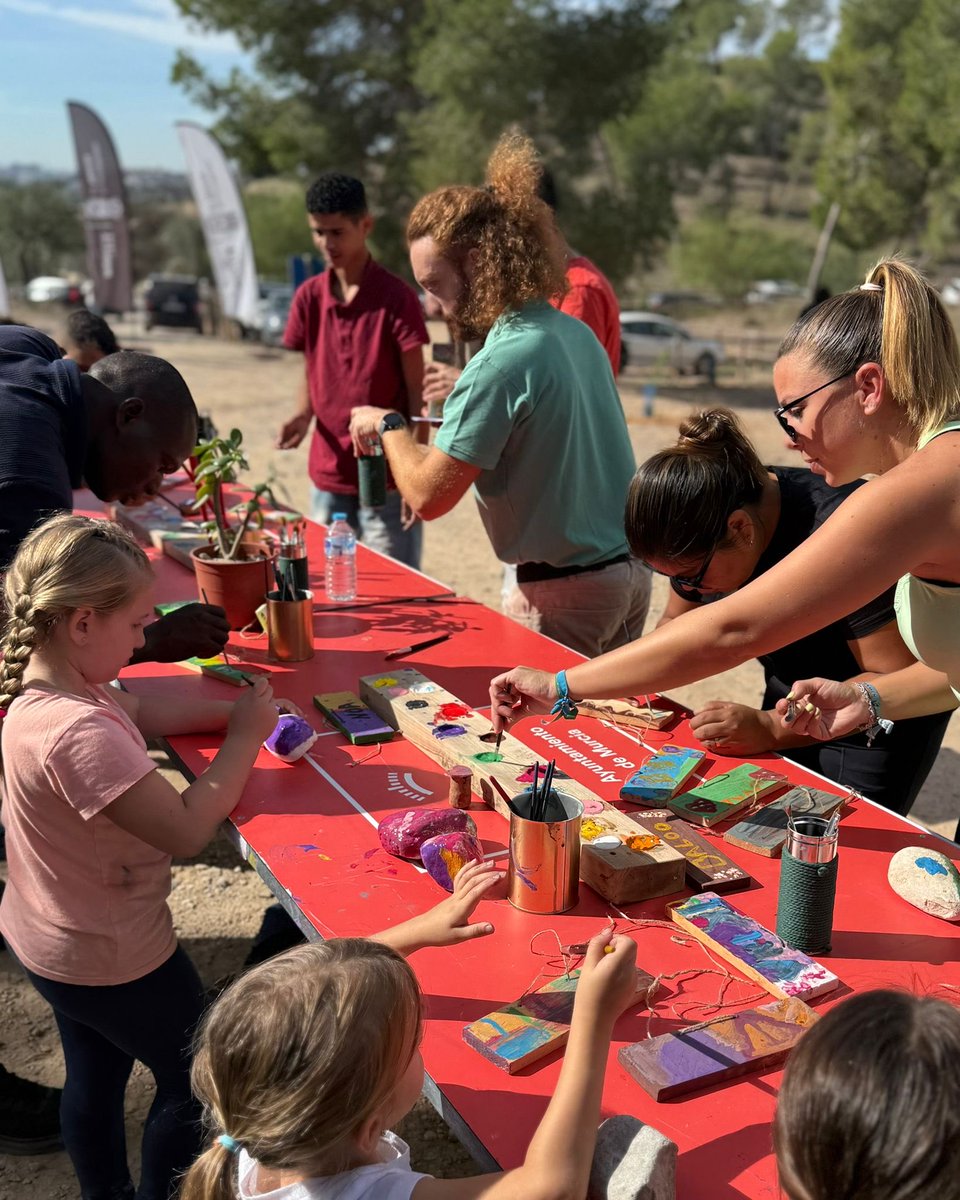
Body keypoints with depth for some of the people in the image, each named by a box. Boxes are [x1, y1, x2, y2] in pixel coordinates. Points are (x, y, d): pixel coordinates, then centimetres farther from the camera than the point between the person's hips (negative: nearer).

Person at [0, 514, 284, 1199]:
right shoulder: (79, 734, -38)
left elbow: (140, 713, 4)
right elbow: (188, 830, -34)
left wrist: (233, 707, -9)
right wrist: (245, 736, -22)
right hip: (112, 960, -9)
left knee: (94, 1078, 29)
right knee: (194, 1084, 16)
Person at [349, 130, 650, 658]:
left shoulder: (501, 363, -20)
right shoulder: (575, 331, 6)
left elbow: (428, 496, -19)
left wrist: (388, 425, -2)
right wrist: (461, 408, 15)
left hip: (563, 592, -8)